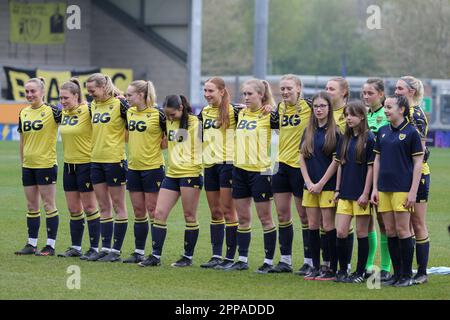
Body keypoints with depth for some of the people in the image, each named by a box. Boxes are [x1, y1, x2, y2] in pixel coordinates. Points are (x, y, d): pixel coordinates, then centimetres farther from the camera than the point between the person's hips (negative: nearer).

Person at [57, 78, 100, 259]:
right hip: (69, 164, 7)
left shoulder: (87, 111, -14)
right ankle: (76, 247, 18)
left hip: (86, 164, -7)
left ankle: (94, 248, 5)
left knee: (89, 207, -1)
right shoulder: (64, 113, 8)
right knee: (73, 209, 10)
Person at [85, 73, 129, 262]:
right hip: (96, 160, 7)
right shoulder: (93, 105, 10)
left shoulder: (119, 104, -12)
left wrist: (121, 139, -11)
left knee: (118, 206, 1)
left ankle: (116, 251, 3)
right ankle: (105, 248, 14)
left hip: (115, 159, -7)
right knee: (103, 207, 10)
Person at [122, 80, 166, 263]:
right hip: (133, 167, 6)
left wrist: (158, 145, -12)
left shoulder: (158, 114, -12)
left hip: (153, 167, -6)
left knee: (153, 211, -2)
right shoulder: (129, 113, 7)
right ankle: (139, 252, 16)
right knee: (138, 212, 11)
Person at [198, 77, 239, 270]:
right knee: (215, 213, 9)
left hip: (227, 164, -7)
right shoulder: (204, 112, 14)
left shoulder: (232, 111, -7)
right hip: (210, 165, 7)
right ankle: (216, 256, 14)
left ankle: (230, 257, 0)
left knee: (228, 211, -4)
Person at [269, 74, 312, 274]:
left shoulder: (308, 106, -10)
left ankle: (309, 261, 8)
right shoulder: (280, 108, 8)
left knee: (304, 214, 0)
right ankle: (285, 260, 15)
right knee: (282, 213, 7)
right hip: (282, 164, 6)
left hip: (301, 165, -6)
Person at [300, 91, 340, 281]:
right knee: (312, 226, 6)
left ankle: (333, 268, -1)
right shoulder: (308, 132, 12)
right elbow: (302, 158, 10)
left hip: (328, 185, -5)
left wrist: (321, 184, -11)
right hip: (310, 186, 6)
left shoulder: (335, 132, -5)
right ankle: (315, 267, 12)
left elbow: (336, 161, -9)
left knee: (328, 226, -6)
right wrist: (308, 182, -2)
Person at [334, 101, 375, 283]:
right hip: (345, 193, 5)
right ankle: (342, 271, 11)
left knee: (361, 233, 2)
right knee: (341, 232, 0)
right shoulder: (345, 139, 11)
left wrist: (366, 193, -13)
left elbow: (371, 168, -9)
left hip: (361, 193, -5)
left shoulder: (369, 139, -8)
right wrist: (337, 190, 11)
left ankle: (360, 272, 10)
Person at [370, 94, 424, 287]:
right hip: (384, 188, 6)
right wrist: (375, 188, 10)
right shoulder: (383, 132, 11)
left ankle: (407, 275, 3)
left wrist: (413, 191, -12)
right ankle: (397, 274, 13)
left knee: (402, 230, -5)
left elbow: (418, 163, -7)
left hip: (402, 188, -6)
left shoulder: (411, 132, -6)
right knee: (390, 231, 6)